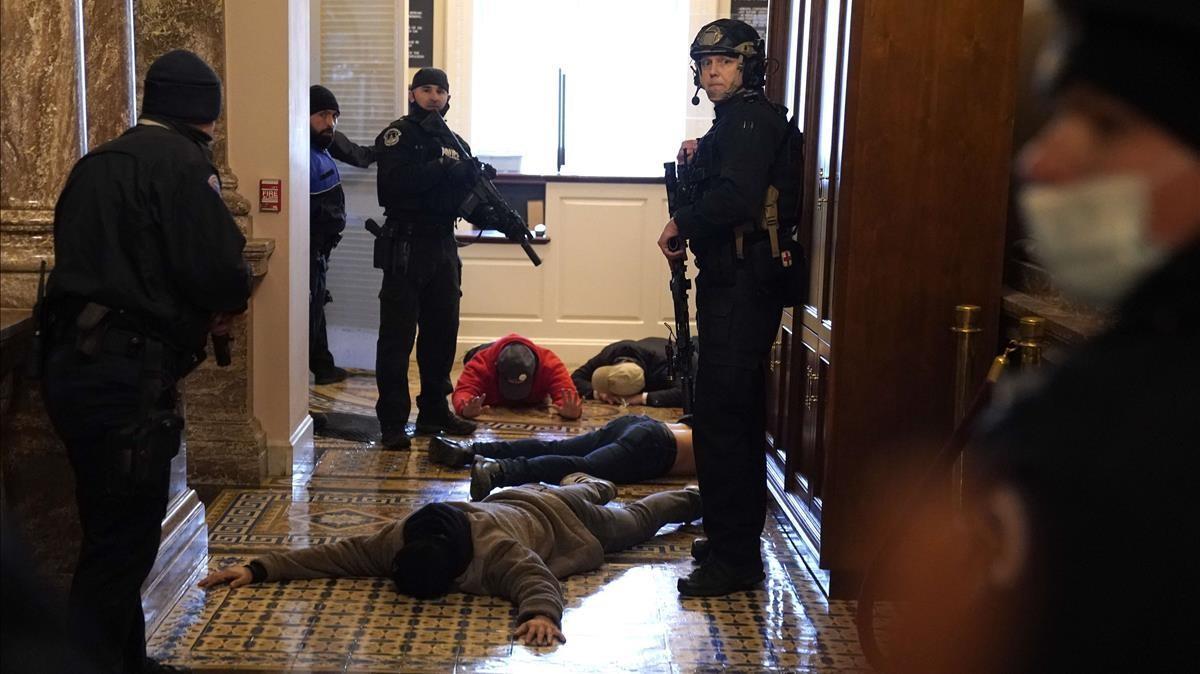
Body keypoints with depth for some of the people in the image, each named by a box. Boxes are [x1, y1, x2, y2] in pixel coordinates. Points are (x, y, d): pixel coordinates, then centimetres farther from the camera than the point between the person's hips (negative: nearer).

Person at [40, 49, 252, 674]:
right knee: (123, 542, -2)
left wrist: (198, 311, 14)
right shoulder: (181, 161, -9)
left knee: (111, 534, 19)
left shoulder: (96, 163, 18)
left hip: (71, 361, 9)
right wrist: (225, 303, 6)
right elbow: (219, 270, -18)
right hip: (126, 372, -9)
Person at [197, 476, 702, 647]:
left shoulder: (497, 551, -47)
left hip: (552, 515, -4)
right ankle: (587, 484, 67)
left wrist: (541, 614, -79)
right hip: (510, 501, 4)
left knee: (633, 522, 24)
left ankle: (692, 497, 50)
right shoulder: (400, 539, -32)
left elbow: (538, 580, -58)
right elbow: (342, 553, -33)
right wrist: (260, 569, -41)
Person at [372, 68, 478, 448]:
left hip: (443, 248, 7)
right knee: (398, 337, -5)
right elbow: (396, 183, -20)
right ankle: (393, 423, -3)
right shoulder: (398, 135, -4)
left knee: (442, 333, 12)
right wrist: (442, 168, -20)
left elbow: (465, 197, 16)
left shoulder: (454, 143, 16)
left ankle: (434, 412, 23)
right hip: (405, 249, -7)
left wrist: (475, 180, -4)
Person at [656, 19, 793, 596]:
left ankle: (734, 557, -4)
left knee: (722, 418, -10)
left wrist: (681, 223, -13)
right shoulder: (734, 121, 20)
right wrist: (696, 161, 8)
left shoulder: (753, 118, -12)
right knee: (736, 417, 17)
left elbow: (735, 198, -27)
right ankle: (738, 541, 29)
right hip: (731, 283, 11)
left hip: (741, 287, -11)